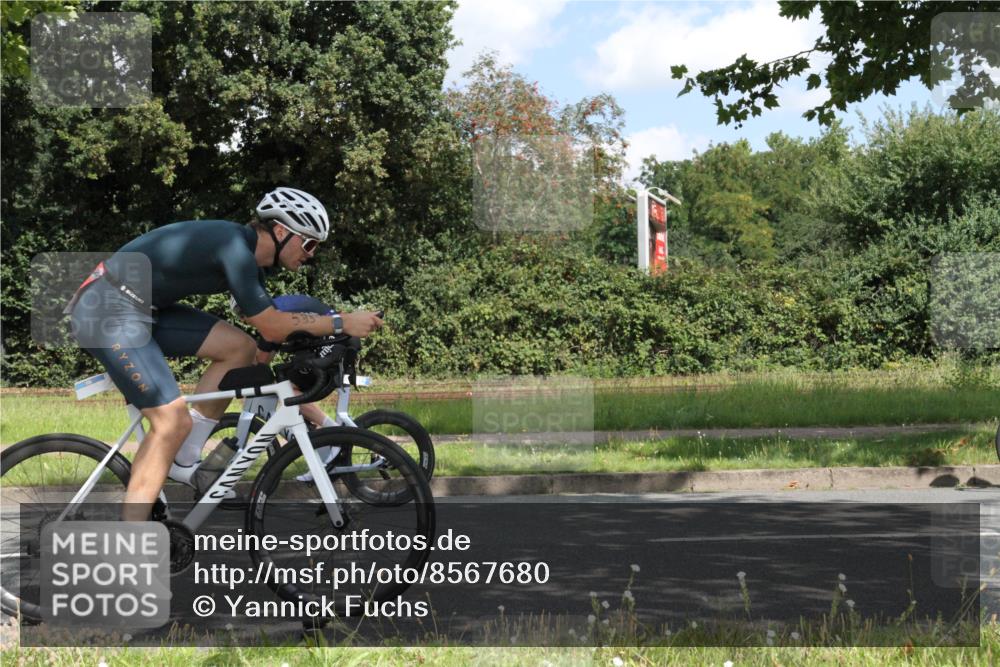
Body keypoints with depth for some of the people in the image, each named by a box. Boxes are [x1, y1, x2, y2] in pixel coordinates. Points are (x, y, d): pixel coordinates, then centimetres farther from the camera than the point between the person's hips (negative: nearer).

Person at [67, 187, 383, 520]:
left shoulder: (250, 255, 9)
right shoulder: (234, 248, -20)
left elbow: (271, 327, 17)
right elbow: (273, 327, -17)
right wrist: (342, 323, -10)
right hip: (109, 310, -10)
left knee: (239, 348, 2)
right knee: (173, 421, -16)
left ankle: (182, 461, 7)